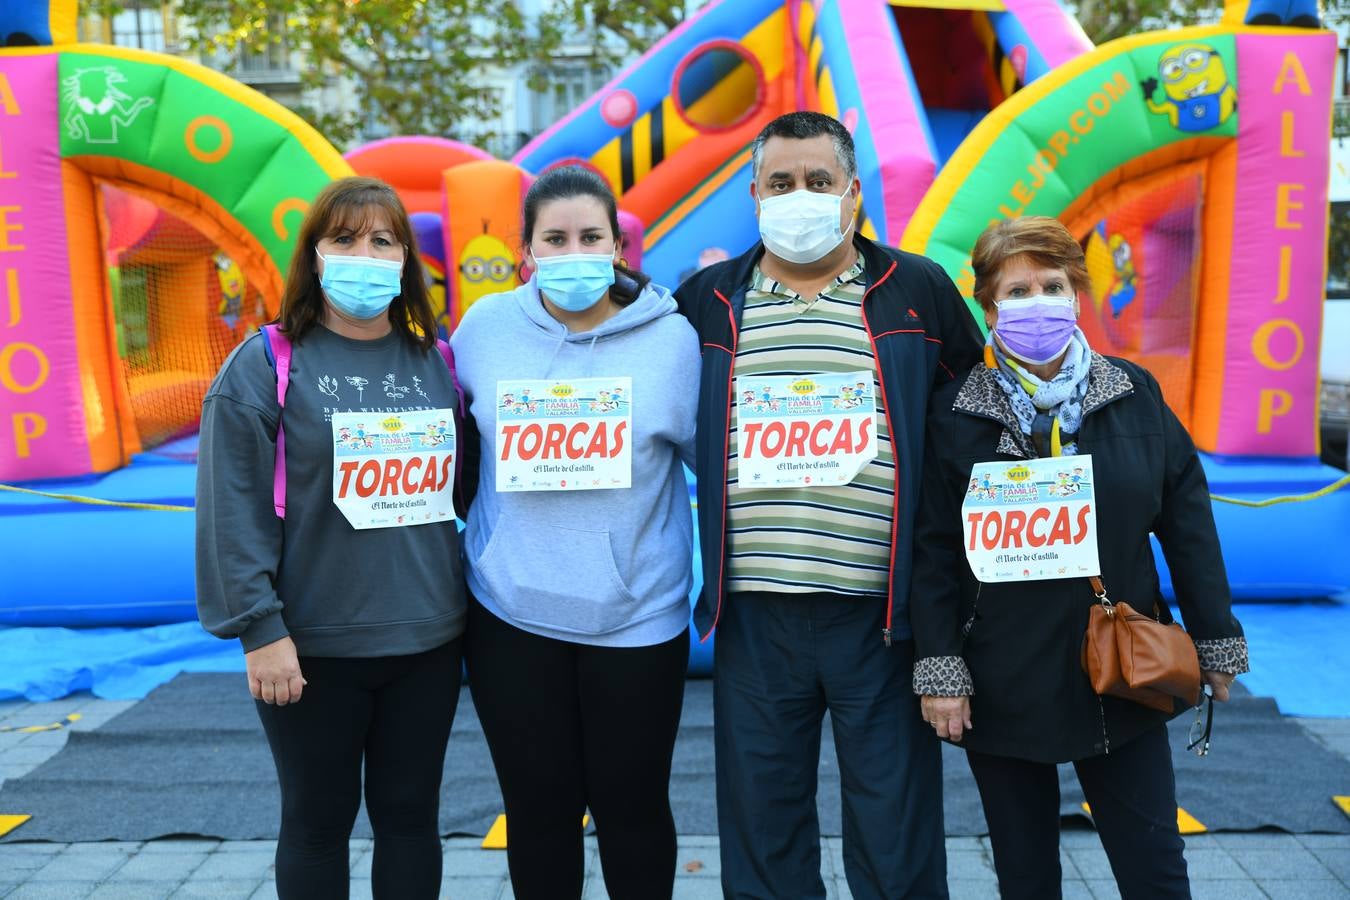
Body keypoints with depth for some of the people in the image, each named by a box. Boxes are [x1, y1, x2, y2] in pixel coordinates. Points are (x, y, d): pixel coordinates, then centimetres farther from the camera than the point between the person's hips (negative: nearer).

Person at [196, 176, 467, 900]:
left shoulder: (437, 364, 7)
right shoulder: (266, 365, -6)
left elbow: (466, 488, 13)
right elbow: (232, 510, -11)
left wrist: (471, 602, 9)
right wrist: (259, 628, -15)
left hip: (426, 639, 4)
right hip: (312, 645, -3)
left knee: (410, 815, 15)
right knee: (317, 821, 11)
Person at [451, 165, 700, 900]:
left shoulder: (671, 337, -7)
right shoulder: (485, 328, -2)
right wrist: (458, 555, 14)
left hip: (637, 616, -1)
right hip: (510, 615, 2)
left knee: (632, 806, 13)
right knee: (539, 808, 14)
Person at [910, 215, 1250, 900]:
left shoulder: (1134, 395, 0)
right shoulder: (955, 413, -6)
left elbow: (1187, 525, 4)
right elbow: (935, 549, -6)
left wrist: (1215, 641, 6)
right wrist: (938, 670, -9)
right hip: (1001, 687, -1)